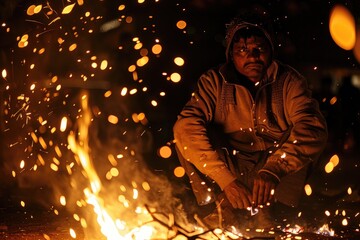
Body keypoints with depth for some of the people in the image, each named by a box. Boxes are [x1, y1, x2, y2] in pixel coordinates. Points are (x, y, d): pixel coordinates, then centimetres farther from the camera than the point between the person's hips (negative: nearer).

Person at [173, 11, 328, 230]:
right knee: (185, 133, -21)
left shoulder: (288, 80, -6)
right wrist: (226, 179, -34)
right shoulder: (215, 81, -6)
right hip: (229, 166, 0)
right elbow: (186, 126, -22)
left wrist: (273, 170, -40)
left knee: (303, 138, -26)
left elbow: (312, 127, -23)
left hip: (277, 165, 0)